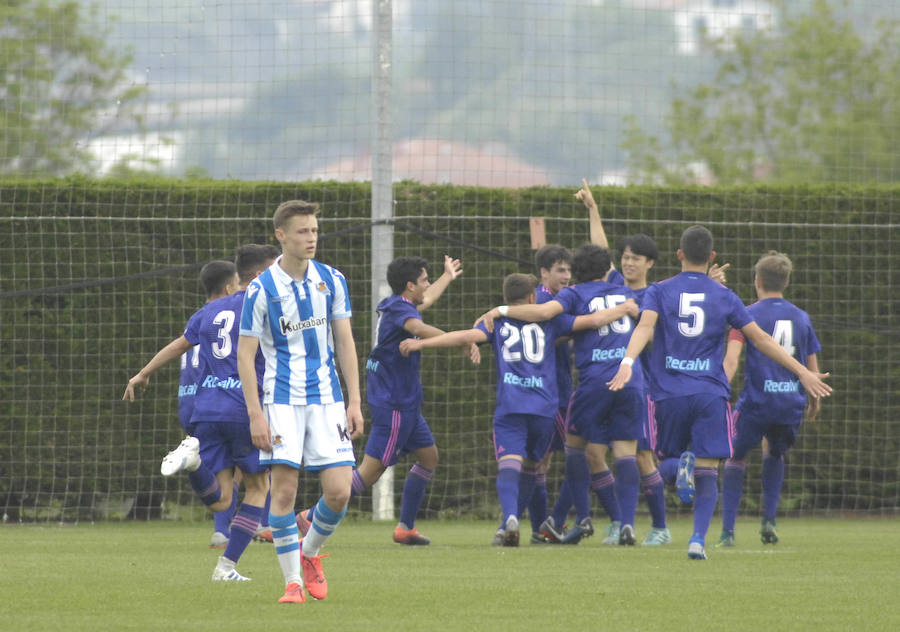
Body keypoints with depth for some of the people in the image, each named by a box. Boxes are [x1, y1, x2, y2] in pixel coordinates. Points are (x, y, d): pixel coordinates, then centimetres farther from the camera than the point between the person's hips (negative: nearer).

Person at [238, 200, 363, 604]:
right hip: (281, 400, -3)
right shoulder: (261, 290, -6)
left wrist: (355, 401, 4)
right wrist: (255, 415, -11)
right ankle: (293, 581, 1)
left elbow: (345, 343, 10)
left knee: (339, 491, -6)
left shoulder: (331, 280, 5)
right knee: (284, 489, -9)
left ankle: (310, 554, 22)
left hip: (326, 398, 3)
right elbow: (245, 355, -4)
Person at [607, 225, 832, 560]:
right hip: (711, 393, 0)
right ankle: (698, 538, -17)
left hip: (671, 393, 0)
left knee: (668, 454, 20)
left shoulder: (660, 291, 5)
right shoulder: (724, 296, 7)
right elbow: (760, 338, 6)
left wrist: (628, 361, -28)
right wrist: (802, 372, 12)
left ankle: (683, 461, -16)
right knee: (708, 474, 0)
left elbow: (645, 327, -14)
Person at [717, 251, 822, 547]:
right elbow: (813, 369, 14)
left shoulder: (747, 315, -2)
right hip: (792, 406, 3)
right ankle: (769, 520, 16)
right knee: (774, 453, 30)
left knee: (735, 458, 14)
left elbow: (731, 360, -13)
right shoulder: (801, 317, 10)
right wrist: (814, 400, 30)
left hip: (756, 402, -3)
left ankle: (728, 532, 4)